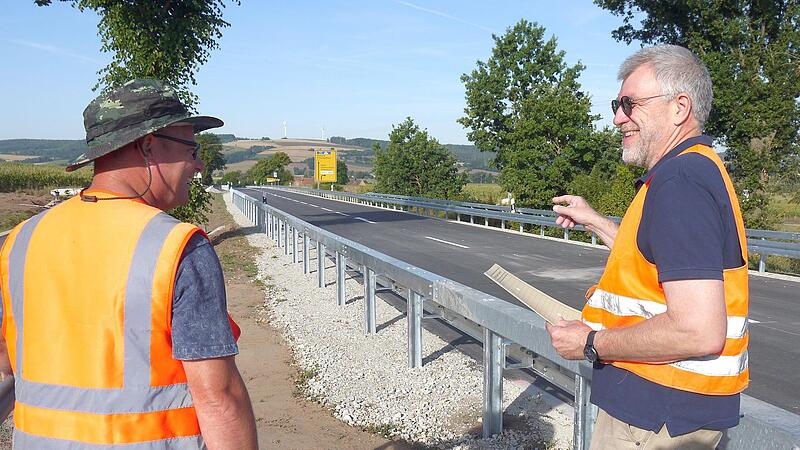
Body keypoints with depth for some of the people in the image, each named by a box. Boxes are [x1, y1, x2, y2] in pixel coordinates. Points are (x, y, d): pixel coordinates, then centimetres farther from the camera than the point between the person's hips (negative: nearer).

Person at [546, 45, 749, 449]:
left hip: (657, 415, -10)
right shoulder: (700, 170, 11)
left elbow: (699, 332, -30)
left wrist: (592, 343, -18)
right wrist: (593, 221, 22)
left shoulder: (680, 181, -23)